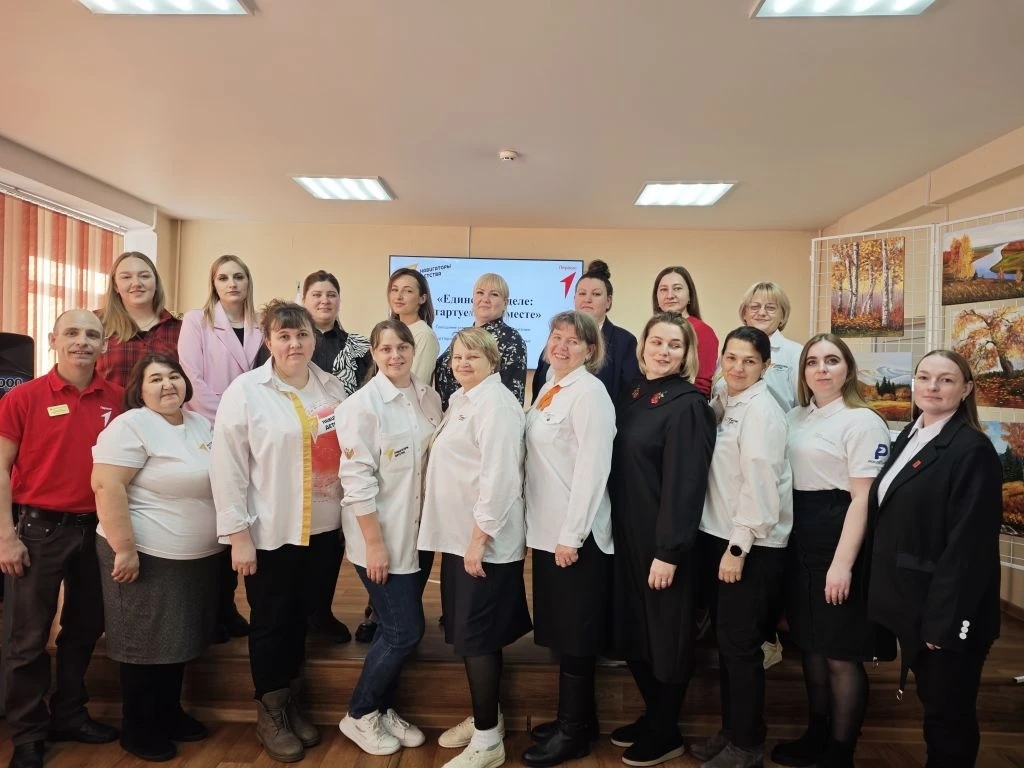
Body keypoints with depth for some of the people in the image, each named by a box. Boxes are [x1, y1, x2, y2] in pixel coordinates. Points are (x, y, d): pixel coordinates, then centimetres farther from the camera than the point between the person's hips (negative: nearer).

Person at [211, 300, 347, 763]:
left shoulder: (331, 387, 4)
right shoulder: (245, 391, -9)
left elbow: (346, 450, 9)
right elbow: (227, 467, -10)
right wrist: (237, 534, -13)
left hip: (321, 527, 4)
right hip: (270, 531, -4)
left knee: (299, 616, 17)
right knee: (271, 621, 10)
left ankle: (291, 705, 36)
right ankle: (269, 715, 30)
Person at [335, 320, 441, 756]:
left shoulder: (429, 398, 2)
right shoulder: (363, 404, -14)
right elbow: (357, 479, -16)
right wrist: (374, 543, -16)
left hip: (418, 532, 6)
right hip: (381, 536, -6)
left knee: (397, 629, 14)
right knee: (404, 631, 0)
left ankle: (383, 710, 34)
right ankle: (358, 715, 22)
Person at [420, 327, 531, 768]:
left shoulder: (496, 403, -15)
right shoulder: (460, 399, 14)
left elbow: (498, 477, -23)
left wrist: (479, 539, -22)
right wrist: (463, 537, 16)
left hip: (485, 541, -9)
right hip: (458, 536, 9)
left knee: (477, 637, -1)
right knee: (466, 633, 17)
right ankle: (483, 717, 34)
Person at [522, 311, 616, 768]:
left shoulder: (589, 392, -14)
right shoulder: (548, 390, 11)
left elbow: (592, 469, -20)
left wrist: (571, 535, -20)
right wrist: (549, 529, 12)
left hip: (574, 534, -9)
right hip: (546, 528, 9)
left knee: (575, 633, 5)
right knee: (559, 629, 18)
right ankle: (576, 717, 34)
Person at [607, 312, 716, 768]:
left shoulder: (688, 406, -14)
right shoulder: (632, 397, 8)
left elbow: (685, 483, -18)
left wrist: (669, 551, -20)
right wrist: (620, 530, 11)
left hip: (664, 540, -7)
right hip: (627, 534, 7)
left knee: (665, 632, 8)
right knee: (632, 629, 16)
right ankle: (653, 715, 37)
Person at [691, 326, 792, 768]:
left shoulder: (760, 410, -15)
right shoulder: (723, 404, 10)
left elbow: (760, 484, -19)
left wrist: (739, 546, -18)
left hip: (752, 545, -7)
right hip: (718, 535, 8)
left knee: (741, 644, 4)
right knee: (724, 640, 16)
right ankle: (730, 730, 32)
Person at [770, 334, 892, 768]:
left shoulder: (862, 421, -11)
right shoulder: (795, 418, 10)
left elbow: (863, 498, -16)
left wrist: (843, 562, -20)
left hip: (838, 540, -7)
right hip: (800, 539, 7)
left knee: (841, 654, 3)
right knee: (811, 644, 18)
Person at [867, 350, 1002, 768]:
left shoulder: (973, 450, -17)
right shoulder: (907, 439, 8)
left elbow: (969, 544, -20)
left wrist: (943, 619, -20)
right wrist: (885, 593, 12)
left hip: (944, 610, -7)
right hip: (911, 603, 7)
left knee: (949, 711, 10)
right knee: (932, 702, 22)